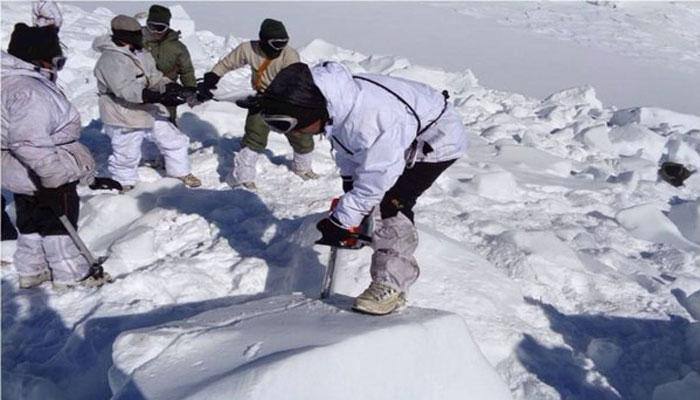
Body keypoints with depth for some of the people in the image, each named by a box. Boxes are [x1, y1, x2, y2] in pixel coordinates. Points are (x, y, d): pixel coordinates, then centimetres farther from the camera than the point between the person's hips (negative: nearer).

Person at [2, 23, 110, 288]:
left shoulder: (22, 80, 10)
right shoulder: (28, 91, -26)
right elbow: (27, 141, -33)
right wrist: (52, 173, -30)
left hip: (24, 174, 10)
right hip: (43, 177, -10)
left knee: (32, 222, 20)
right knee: (59, 221, 3)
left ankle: (31, 271, 32)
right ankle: (70, 275, 16)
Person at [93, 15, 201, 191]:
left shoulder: (139, 53, 4)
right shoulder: (110, 59, -24)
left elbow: (153, 77, 8)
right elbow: (126, 90, -34)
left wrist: (170, 86, -16)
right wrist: (160, 98, -43)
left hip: (149, 112, 8)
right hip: (124, 118, -7)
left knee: (176, 141, 13)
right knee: (126, 156, 10)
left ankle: (181, 172, 34)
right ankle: (125, 184, 37)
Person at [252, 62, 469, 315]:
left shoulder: (370, 120, -42)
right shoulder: (335, 106, -15)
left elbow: (373, 182, -33)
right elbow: (347, 150, 3)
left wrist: (341, 222, -25)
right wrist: (350, 185, 5)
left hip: (438, 139, -9)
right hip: (403, 135, 9)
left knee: (393, 203, -22)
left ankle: (391, 286, -12)